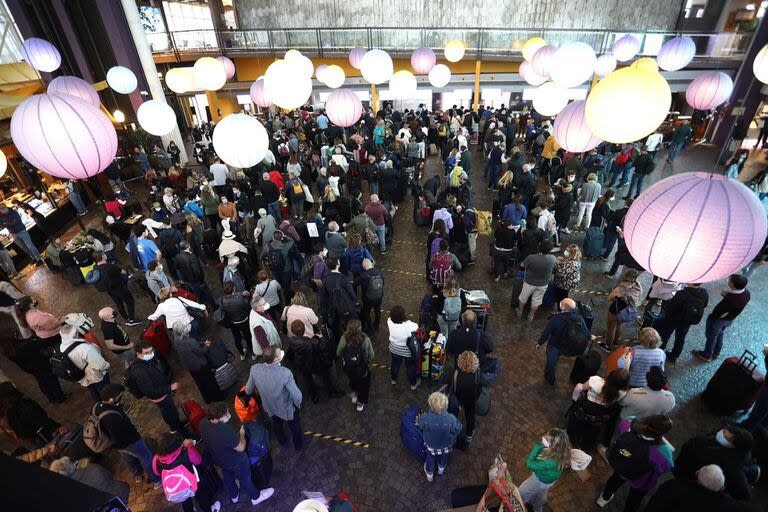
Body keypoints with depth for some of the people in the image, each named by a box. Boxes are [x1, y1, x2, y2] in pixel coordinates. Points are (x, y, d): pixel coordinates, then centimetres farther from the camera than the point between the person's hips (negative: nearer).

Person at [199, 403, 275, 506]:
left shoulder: (203, 423, -26)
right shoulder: (226, 432, -45)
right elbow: (241, 448, -26)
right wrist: (242, 434, -10)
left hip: (218, 459, 6)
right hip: (235, 461, -6)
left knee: (227, 477, 33)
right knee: (244, 479, 22)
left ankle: (234, 496, 61)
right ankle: (256, 497, 49)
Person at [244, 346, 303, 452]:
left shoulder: (254, 369, -28)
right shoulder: (285, 373, -41)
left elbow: (248, 391, -9)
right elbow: (297, 396, -31)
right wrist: (298, 404, -8)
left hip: (269, 408, 4)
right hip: (288, 409, -3)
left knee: (277, 425, 36)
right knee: (295, 428, 29)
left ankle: (282, 442, 64)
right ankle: (298, 447, 56)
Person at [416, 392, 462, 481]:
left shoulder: (425, 418, -39)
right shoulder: (451, 419, -40)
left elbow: (418, 423, -15)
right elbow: (458, 429, -18)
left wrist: (418, 419, 7)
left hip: (431, 445, 0)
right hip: (446, 445, 0)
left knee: (430, 459, 32)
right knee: (443, 457, 35)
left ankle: (429, 474, 58)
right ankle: (441, 468, 64)